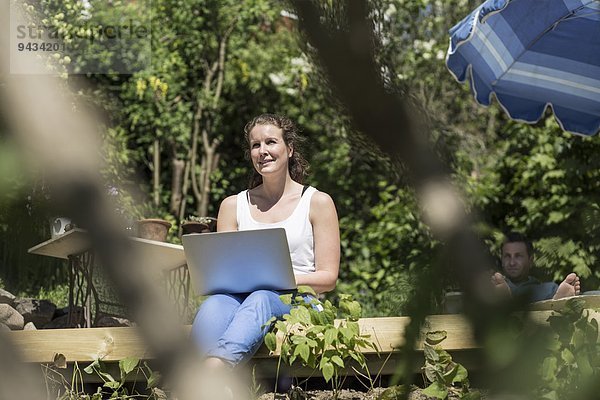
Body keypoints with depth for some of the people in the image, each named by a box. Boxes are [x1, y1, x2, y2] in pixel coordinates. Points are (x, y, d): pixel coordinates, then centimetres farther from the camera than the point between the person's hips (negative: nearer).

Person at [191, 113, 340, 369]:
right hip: (242, 297, 2)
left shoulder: (317, 202, 13)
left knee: (261, 300, -39)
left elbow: (328, 278, 7)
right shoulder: (233, 205, 21)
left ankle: (214, 369, -65)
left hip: (295, 301, -2)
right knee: (214, 304, -35)